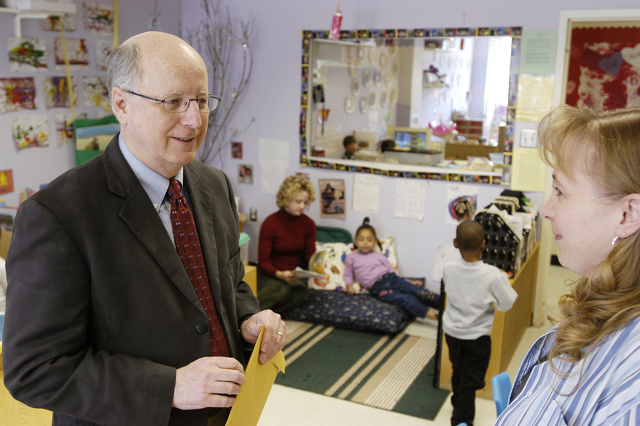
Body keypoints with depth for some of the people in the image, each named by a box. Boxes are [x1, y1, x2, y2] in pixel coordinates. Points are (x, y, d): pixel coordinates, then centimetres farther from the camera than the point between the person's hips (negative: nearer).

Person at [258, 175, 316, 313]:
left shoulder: (308, 224, 3)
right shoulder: (270, 224, -9)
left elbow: (310, 256, 4)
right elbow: (263, 261, -10)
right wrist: (279, 274, -30)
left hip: (295, 275, 4)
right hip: (270, 274, -3)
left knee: (302, 293, -33)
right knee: (281, 290, -39)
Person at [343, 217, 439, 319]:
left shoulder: (379, 256, 19)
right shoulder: (351, 258, 14)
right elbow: (348, 275, 20)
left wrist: (408, 283, 14)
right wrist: (349, 285, -2)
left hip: (390, 278, 3)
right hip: (377, 288, -3)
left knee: (417, 290, -19)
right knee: (405, 299, -26)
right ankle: (428, 313, -38)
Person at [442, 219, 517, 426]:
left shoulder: (449, 268, -15)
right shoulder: (492, 274, -25)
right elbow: (506, 304, -13)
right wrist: (503, 279, 0)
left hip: (452, 332, 4)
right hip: (477, 337, -4)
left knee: (458, 372, 26)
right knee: (470, 381, 10)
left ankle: (458, 406, 48)